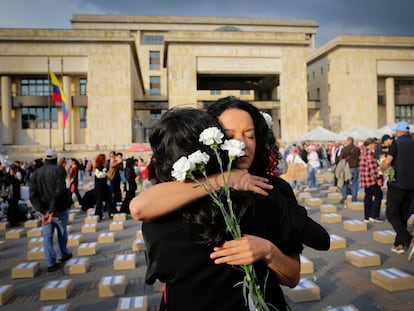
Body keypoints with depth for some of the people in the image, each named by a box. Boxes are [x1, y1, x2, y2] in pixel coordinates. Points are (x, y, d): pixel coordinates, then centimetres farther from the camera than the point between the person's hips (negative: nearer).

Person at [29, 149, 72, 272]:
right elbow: (59, 191, -25)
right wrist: (52, 210, -23)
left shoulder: (35, 173, 4)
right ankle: (62, 255, 33)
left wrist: (44, 210, -16)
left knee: (47, 236, 9)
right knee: (62, 233, 16)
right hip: (59, 209, -3)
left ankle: (51, 263, 10)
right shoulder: (59, 170, -12)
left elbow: (32, 195, -7)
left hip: (44, 210, 4)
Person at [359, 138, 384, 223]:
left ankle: (367, 217, 13)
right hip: (371, 178, -10)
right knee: (378, 195, -1)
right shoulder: (370, 152, -14)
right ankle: (373, 216, 0)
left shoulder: (363, 152, 15)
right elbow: (373, 167, -19)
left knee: (368, 196, 11)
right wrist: (378, 178, -16)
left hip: (364, 178, 10)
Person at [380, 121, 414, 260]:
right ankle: (399, 244, 19)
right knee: (403, 215, 15)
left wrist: (382, 169, 7)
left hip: (397, 184, -6)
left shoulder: (397, 143, -7)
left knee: (392, 215, -1)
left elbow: (386, 162, -13)